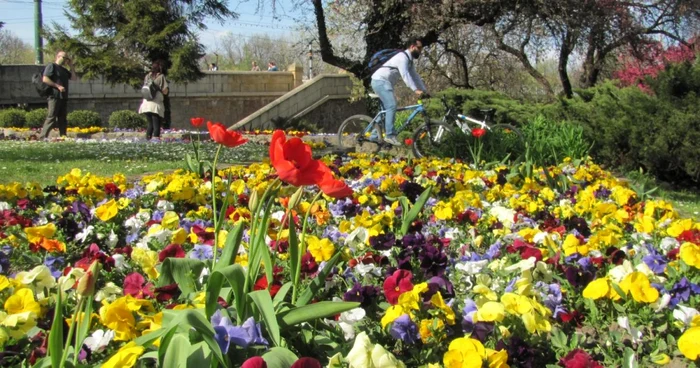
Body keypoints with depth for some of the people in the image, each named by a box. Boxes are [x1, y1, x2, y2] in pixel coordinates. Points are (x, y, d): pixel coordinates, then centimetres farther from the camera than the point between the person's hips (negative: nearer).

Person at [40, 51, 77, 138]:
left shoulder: (64, 70, 24)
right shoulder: (51, 66, -2)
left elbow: (74, 78, 19)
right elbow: (45, 79, -13)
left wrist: (71, 66, 14)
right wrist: (58, 86, -17)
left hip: (63, 97, 9)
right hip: (54, 96, -8)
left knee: (62, 118, 8)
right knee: (51, 117, -13)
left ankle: (63, 137, 10)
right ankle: (43, 137, -14)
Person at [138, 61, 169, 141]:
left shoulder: (147, 76, 12)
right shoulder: (161, 77, -2)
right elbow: (165, 91, -5)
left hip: (146, 103, 5)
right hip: (156, 104, -5)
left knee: (150, 125, 17)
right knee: (156, 126, -4)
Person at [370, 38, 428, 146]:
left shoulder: (410, 60, 16)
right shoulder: (403, 57, -16)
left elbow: (415, 76, 17)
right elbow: (405, 75, -28)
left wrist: (424, 90, 7)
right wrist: (416, 90, -35)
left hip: (385, 83, 11)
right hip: (380, 81, -11)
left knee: (387, 109, 10)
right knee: (392, 106, -21)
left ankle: (375, 135, 14)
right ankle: (390, 135, -22)